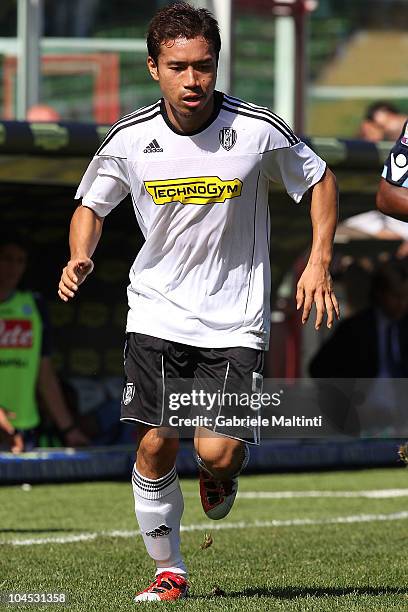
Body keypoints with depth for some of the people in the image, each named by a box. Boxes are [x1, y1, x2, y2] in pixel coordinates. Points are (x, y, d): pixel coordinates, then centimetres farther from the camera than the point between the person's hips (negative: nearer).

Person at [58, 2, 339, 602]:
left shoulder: (258, 130, -11)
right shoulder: (129, 140, -6)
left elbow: (320, 179, 6)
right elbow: (92, 205, 12)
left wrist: (319, 262, -3)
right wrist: (80, 258, -8)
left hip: (235, 318, -1)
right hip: (157, 311, 2)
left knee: (218, 453, -13)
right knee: (155, 444, -5)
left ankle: (221, 475, 26)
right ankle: (169, 569, 15)